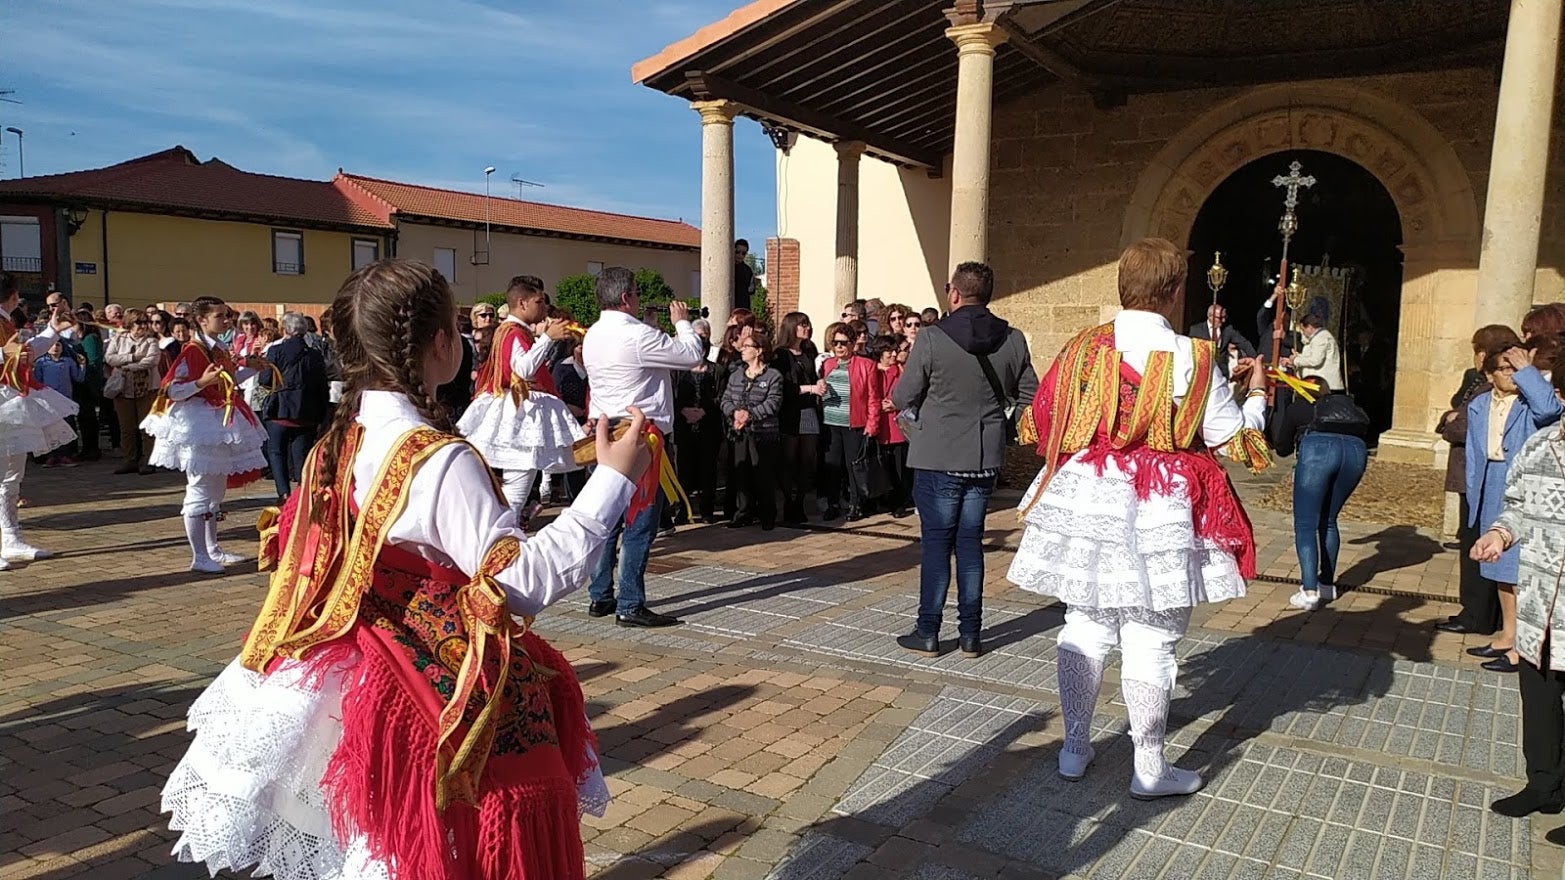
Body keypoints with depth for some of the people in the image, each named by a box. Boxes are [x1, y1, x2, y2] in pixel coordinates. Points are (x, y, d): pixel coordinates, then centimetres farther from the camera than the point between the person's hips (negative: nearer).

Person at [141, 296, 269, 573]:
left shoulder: (219, 349, 12)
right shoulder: (192, 351, -15)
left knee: (217, 489, 16)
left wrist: (250, 368, 17)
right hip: (199, 424, -10)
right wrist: (202, 382, -33)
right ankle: (199, 556, 1)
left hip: (220, 423, 10)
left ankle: (213, 549, 26)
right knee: (199, 490, -5)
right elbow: (172, 390, -20)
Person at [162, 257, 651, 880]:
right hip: (441, 698, -8)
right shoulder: (439, 459, -24)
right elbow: (524, 581, -27)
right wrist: (613, 480, -25)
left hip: (364, 682, 8)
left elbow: (296, 554, 11)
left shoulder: (339, 443, 1)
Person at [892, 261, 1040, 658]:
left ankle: (928, 632, 11)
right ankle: (971, 633, 17)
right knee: (971, 540, 12)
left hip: (938, 457, -4)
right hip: (986, 458, 4)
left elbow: (901, 399, -7)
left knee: (936, 541, 5)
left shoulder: (932, 338, -13)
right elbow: (1029, 398, 5)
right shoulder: (1013, 340, -1)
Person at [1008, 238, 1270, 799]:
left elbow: (1043, 421, 7)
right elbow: (1235, 438, -2)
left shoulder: (1084, 347, -1)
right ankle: (1149, 768, 16)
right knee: (1150, 640, 5)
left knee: (1085, 627, 14)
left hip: (1083, 499, 4)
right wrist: (1256, 392, 17)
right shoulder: (1192, 359, -9)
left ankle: (1075, 750, 25)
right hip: (1157, 513, -3)